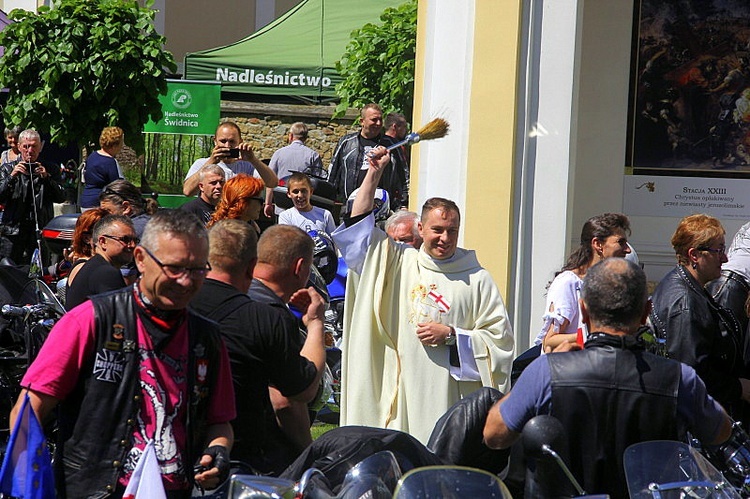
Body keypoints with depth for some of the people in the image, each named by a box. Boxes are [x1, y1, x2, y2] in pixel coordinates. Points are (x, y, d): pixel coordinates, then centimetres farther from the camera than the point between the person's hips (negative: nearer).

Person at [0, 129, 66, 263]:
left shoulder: (51, 170, 11)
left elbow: (61, 198, 2)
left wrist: (46, 178, -10)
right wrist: (12, 176, -12)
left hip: (42, 231, 0)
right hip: (14, 231, 0)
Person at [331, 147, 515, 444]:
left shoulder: (477, 280, 3)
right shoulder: (399, 262, 9)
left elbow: (500, 337, 3)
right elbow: (359, 225, 11)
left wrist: (451, 335, -8)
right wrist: (375, 173, 8)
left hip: (450, 397, -2)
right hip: (400, 393, 2)